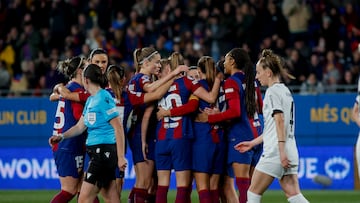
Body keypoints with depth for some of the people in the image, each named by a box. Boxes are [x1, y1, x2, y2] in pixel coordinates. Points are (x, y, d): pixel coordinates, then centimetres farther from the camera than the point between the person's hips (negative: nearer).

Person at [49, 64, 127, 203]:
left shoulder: (104, 98, -13)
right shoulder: (90, 100, 16)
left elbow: (118, 128, -16)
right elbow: (80, 126, 21)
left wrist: (121, 157, -19)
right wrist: (62, 136, 6)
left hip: (104, 151, -10)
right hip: (95, 151, 10)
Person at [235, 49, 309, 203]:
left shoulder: (273, 91, -7)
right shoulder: (285, 91, 20)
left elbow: (280, 121, -18)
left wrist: (282, 150, -24)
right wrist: (252, 143, 28)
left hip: (274, 153, -9)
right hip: (290, 153, 9)